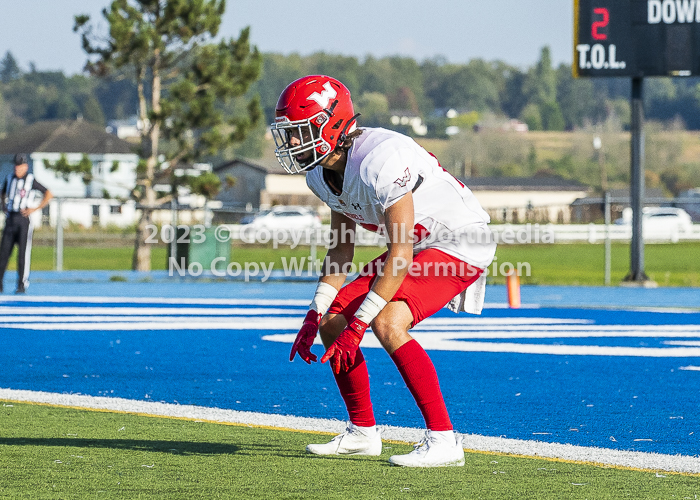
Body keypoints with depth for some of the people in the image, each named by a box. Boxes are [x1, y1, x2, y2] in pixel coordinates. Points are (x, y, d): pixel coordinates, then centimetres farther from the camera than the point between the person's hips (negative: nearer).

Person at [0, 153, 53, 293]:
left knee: (23, 253, -7)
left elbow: (49, 194, -5)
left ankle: (22, 284, -3)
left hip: (23, 219, -5)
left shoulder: (31, 180, -5)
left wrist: (35, 209, -9)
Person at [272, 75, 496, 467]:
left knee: (387, 324, -28)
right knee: (332, 322, 2)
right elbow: (342, 248, 10)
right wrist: (314, 315, 1)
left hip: (459, 243, -9)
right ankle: (363, 432, 18)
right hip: (415, 248, 9)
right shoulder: (323, 173, -2)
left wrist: (358, 325, -29)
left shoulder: (379, 160, -31)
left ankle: (444, 439, -22)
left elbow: (400, 255, -30)